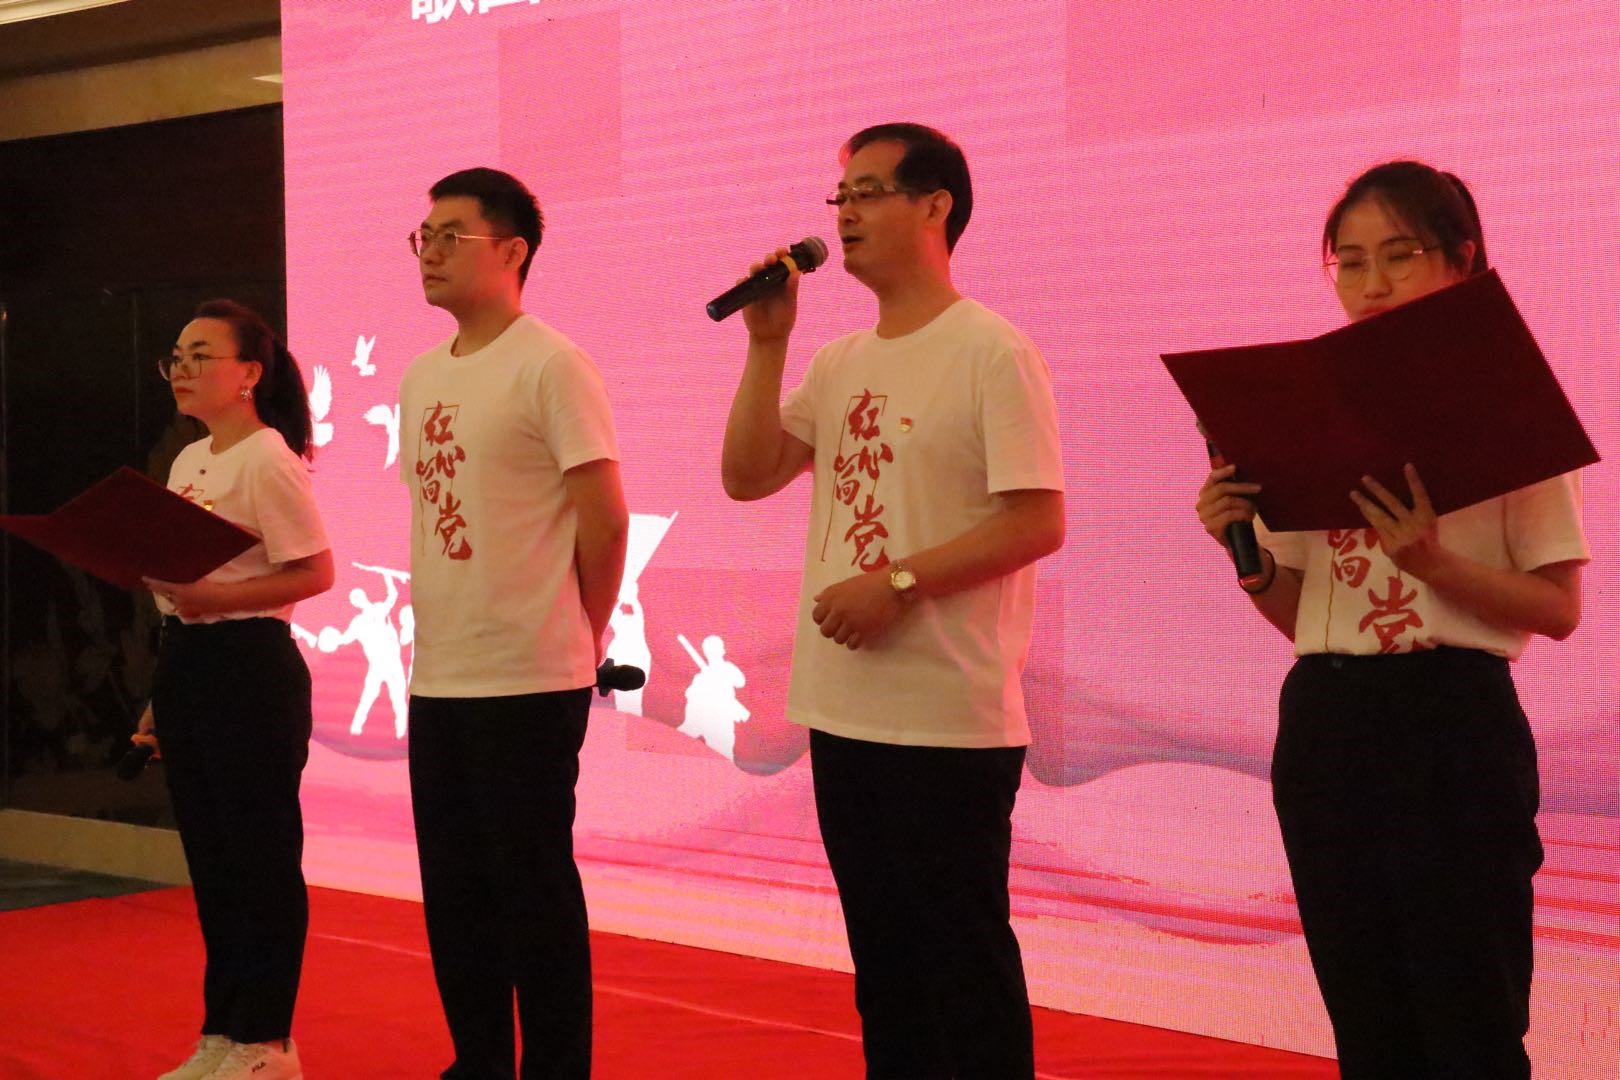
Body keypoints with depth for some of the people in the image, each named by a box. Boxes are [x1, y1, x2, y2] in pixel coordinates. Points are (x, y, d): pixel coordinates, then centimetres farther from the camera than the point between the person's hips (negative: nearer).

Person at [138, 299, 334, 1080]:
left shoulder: (267, 462, -12)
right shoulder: (188, 460, 14)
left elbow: (316, 573, -17)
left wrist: (216, 596, -25)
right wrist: (162, 695, 16)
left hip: (249, 667, -9)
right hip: (183, 664, 9)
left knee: (261, 858, -1)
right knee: (209, 857, 13)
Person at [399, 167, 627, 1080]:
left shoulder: (552, 368, -10)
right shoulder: (423, 376, 12)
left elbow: (605, 521, -10)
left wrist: (580, 639, -1)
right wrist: (438, 629, 14)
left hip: (528, 682, -7)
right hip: (438, 677, 7)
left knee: (534, 890, -1)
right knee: (454, 892, 12)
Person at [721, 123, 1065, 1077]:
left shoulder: (990, 353, -9)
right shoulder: (840, 363, 13)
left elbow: (1040, 524, -15)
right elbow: (746, 475, 9)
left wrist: (897, 582, -19)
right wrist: (768, 345, 1)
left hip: (951, 720, -7)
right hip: (844, 709, 8)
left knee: (963, 957, -1)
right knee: (883, 958, 15)